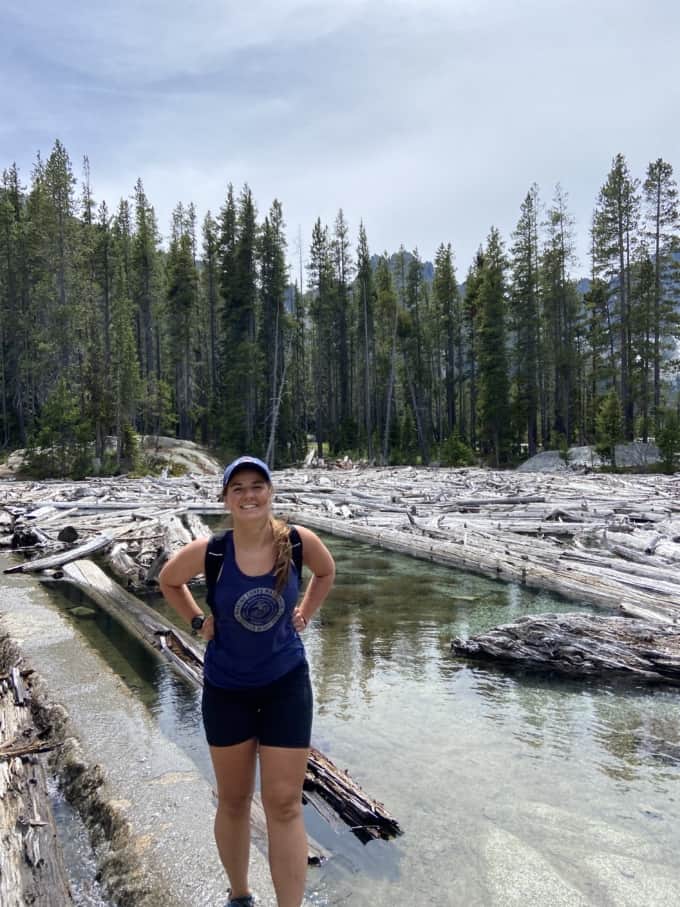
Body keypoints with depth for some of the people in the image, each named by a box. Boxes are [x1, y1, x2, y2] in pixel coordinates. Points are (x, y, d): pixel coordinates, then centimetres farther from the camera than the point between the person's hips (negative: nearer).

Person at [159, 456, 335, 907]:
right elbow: (169, 581, 6)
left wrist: (303, 615, 1)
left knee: (285, 805, 3)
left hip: (287, 683, 0)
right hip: (227, 687, 1)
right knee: (234, 801, 18)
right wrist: (199, 622, -2)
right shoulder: (207, 552, -18)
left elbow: (326, 572, 8)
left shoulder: (300, 541, -16)